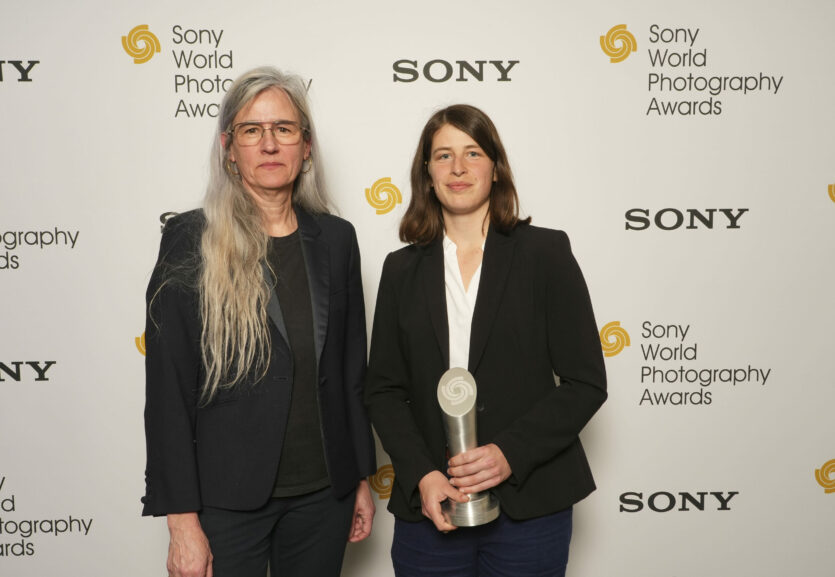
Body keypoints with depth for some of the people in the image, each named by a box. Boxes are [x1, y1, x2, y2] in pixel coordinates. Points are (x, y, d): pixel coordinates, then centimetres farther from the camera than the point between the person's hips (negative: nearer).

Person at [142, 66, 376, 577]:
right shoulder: (190, 241, -9)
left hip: (323, 494, 4)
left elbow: (352, 368, 9)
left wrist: (363, 477, 10)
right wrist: (183, 521, -11)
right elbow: (168, 389, -9)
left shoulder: (335, 238, 3)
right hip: (228, 497, -3)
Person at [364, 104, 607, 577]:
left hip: (529, 506, -2)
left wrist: (510, 454, -14)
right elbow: (385, 389, 6)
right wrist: (420, 475, -9)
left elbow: (586, 383, -4)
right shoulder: (403, 269, 6)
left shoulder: (545, 253, -1)